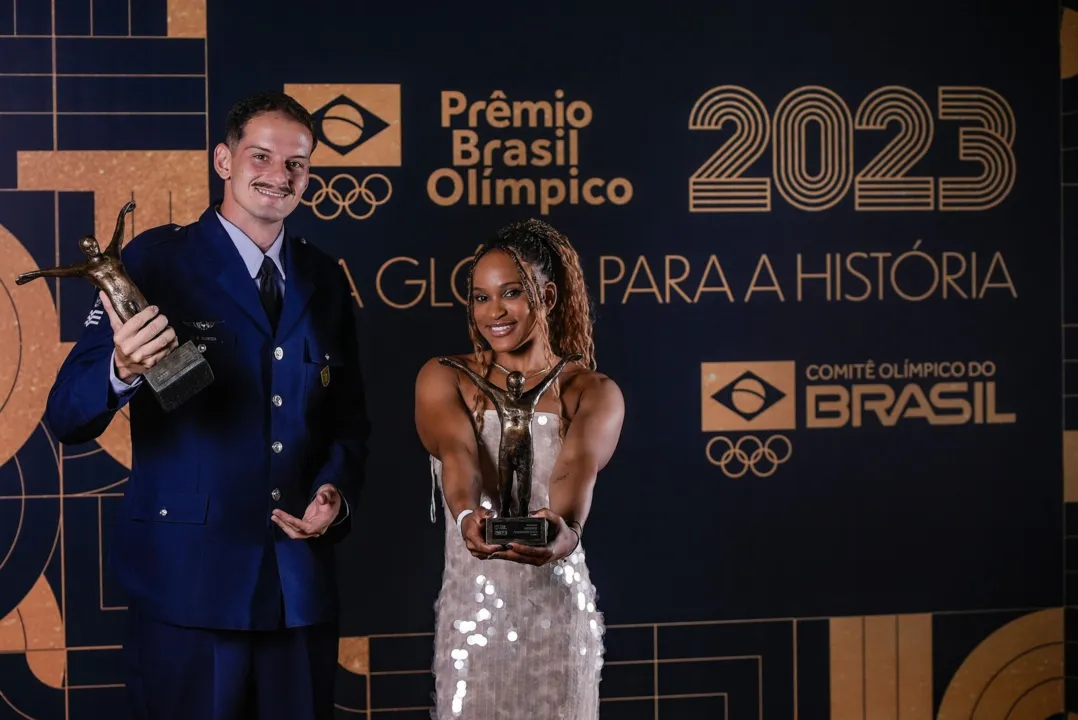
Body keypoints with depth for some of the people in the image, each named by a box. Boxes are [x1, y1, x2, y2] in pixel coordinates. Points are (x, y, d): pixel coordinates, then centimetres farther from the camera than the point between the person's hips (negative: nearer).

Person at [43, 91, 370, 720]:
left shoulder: (325, 279, 9)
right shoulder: (156, 261, -5)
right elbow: (67, 417, -10)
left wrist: (337, 492, -4)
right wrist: (122, 370, -31)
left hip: (303, 580, 4)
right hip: (188, 576, -4)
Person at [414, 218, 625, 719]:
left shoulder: (594, 393, 0)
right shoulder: (443, 378, 2)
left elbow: (578, 465, -21)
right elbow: (456, 452, -18)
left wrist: (565, 525, -44)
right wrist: (467, 515, -40)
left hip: (558, 609, 0)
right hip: (471, 609, 1)